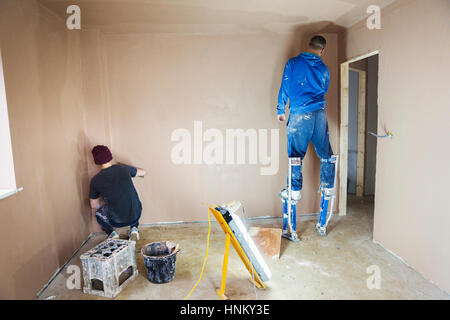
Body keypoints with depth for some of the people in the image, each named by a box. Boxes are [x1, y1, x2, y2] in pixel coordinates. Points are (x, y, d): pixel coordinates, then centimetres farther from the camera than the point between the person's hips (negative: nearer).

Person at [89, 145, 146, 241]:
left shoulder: (95, 180, -5)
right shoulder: (124, 169, -4)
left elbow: (94, 206, 7)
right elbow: (143, 172, 16)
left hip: (116, 221, -1)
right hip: (136, 216, 2)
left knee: (98, 211, 29)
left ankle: (112, 233, 11)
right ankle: (134, 229, 17)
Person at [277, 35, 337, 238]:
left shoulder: (293, 63, 4)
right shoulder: (324, 69, 12)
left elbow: (285, 88, 4)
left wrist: (280, 111, 13)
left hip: (299, 114, -3)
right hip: (320, 114, 3)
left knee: (296, 154, 1)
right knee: (325, 153, 13)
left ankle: (295, 191, 2)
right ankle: (328, 187, 21)